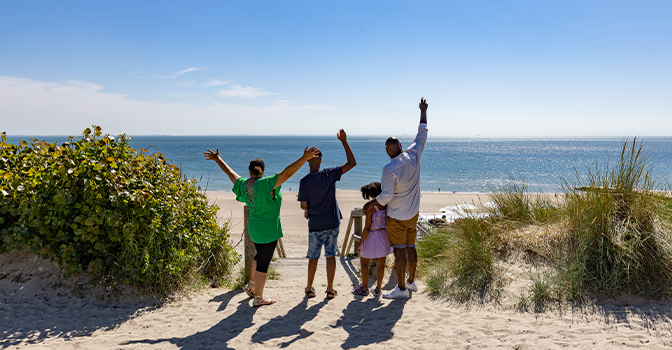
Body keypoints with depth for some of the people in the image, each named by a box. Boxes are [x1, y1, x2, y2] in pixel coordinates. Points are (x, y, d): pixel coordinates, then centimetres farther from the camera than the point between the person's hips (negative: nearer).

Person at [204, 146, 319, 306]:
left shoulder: (243, 185, -1)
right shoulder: (266, 184, -21)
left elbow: (230, 173, 14)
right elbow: (286, 173, -29)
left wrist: (218, 159, 29)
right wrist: (304, 158, -32)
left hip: (254, 227, 8)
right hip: (268, 230, -8)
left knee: (260, 256, 29)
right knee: (263, 263, 4)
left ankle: (251, 285, 42)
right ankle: (258, 298, 16)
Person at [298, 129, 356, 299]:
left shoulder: (305, 181, -12)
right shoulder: (330, 174, -8)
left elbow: (304, 206, -8)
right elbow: (352, 163, -2)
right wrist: (344, 142, -2)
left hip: (316, 226, -1)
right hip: (333, 223, 2)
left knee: (313, 258, 11)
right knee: (331, 256, 9)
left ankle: (309, 289, 25)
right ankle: (330, 289, 16)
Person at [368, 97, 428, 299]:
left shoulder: (389, 169, -24)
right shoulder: (413, 155, -8)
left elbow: (386, 196, -21)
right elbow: (422, 135, 6)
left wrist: (370, 204, -3)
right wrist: (423, 111, 17)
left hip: (397, 217, -7)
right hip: (413, 213, 7)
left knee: (399, 251, 2)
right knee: (411, 247, 17)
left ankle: (401, 288, 11)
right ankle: (411, 282, 32)